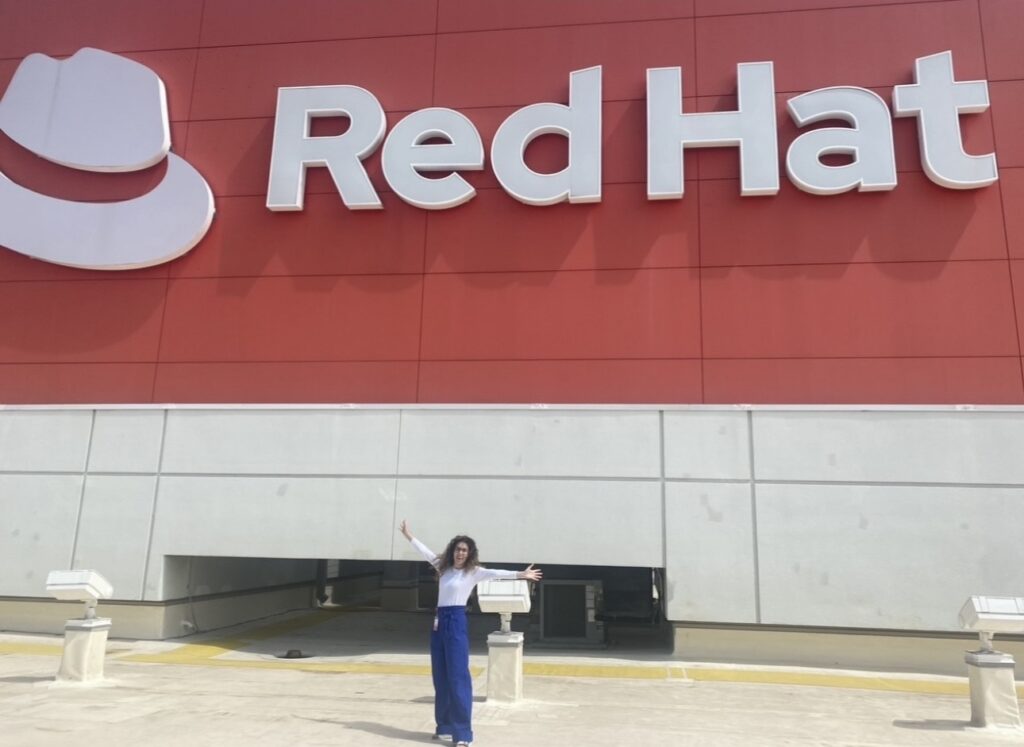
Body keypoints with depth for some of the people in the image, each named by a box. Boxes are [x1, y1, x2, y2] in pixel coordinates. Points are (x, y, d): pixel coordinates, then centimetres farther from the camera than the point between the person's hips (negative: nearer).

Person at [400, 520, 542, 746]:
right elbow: (428, 553, 25)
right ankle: (445, 727, 22)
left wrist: (520, 574, -32)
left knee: (458, 679, -9)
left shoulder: (473, 572, -4)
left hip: (456, 623, -6)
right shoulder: (444, 568, 13)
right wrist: (408, 536, 33)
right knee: (440, 678, 11)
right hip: (439, 622, 6)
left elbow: (495, 573, -18)